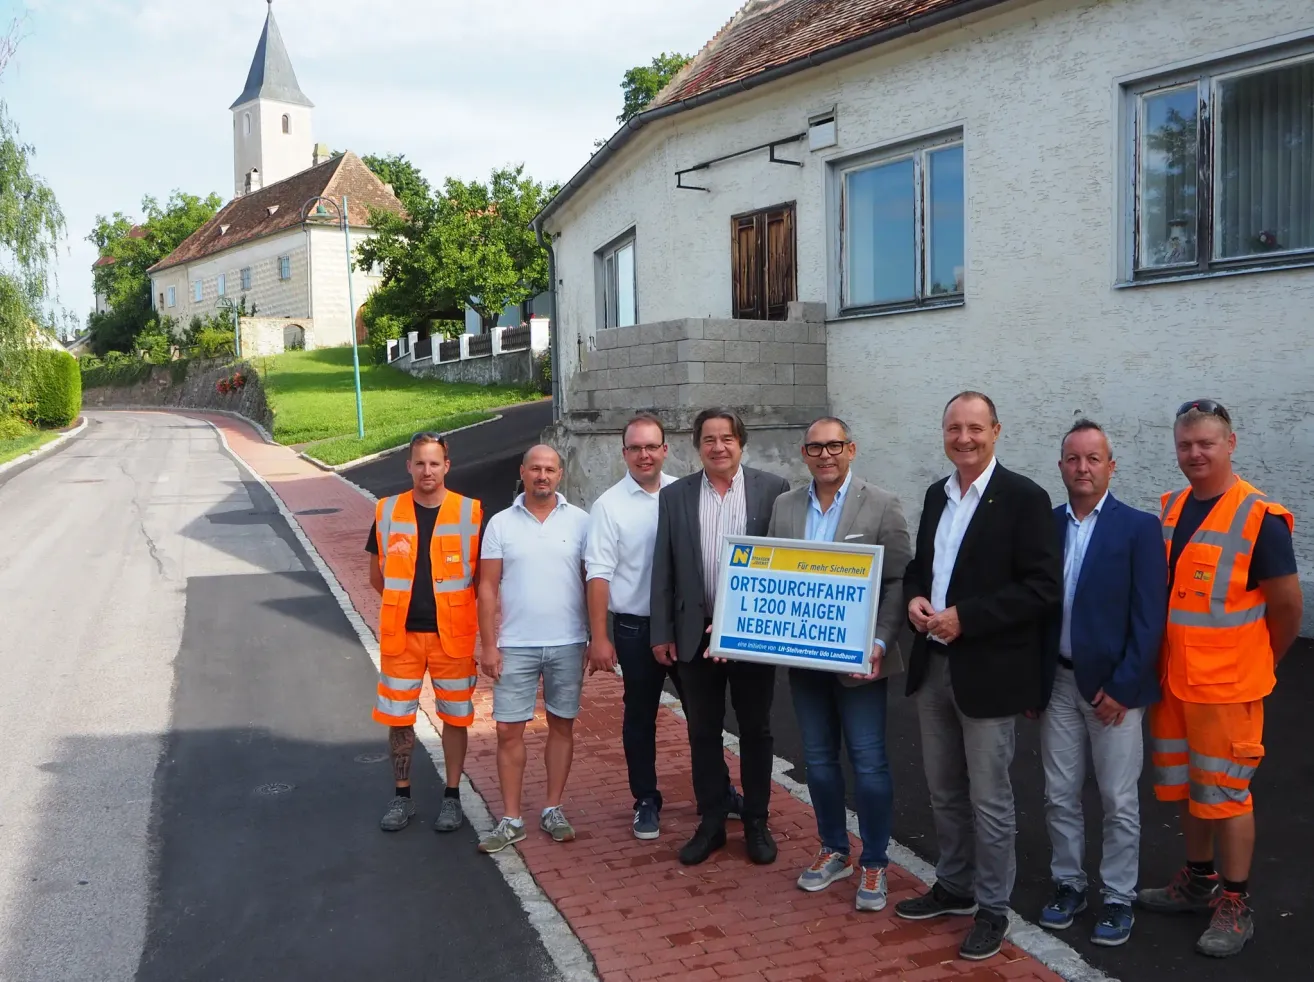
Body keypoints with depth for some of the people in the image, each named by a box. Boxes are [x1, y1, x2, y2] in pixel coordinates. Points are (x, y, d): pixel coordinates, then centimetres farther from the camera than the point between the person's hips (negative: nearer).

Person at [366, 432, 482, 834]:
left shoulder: (470, 512, -5)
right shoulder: (387, 512, 0)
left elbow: (483, 576, 3)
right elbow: (377, 577, 10)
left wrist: (452, 603, 0)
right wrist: (408, 599, 7)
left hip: (452, 634, -1)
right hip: (401, 634, 2)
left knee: (455, 716, 9)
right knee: (398, 718, 10)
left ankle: (452, 796, 24)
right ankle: (402, 796, 27)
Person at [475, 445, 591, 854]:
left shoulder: (580, 521, -1)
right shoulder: (501, 524, 0)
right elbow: (488, 588, 0)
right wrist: (488, 644, -4)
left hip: (568, 643, 0)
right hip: (515, 646, 0)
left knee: (562, 726, 9)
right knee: (509, 730, 3)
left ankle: (553, 810, 23)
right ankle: (511, 819, 14)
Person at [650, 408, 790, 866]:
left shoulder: (773, 489, -3)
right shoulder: (674, 495, 3)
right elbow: (663, 569, 4)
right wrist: (662, 632, 1)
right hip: (696, 633, 2)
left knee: (755, 730, 10)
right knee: (703, 732, 10)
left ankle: (756, 823, 25)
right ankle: (711, 824, 23)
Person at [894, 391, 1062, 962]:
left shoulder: (1023, 498, -12)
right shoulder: (936, 495, 10)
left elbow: (1043, 588, -17)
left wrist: (965, 617, -21)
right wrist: (914, 597, -4)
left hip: (988, 671, -7)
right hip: (933, 665, 7)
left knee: (988, 798, 5)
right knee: (944, 790, 18)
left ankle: (992, 908, 21)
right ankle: (953, 886, 35)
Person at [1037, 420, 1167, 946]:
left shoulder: (1139, 527, -7)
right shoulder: (1045, 525, 3)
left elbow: (1149, 616, -10)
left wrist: (1123, 688, -13)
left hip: (1114, 687, -3)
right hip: (1057, 682, 4)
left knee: (1119, 802, 8)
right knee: (1060, 796, 12)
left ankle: (1119, 898, 22)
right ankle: (1068, 884, 28)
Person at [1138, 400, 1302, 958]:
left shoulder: (1259, 517, -14)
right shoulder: (1171, 510, 5)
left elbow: (1288, 604, -7)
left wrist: (1262, 659, 5)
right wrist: (1159, 660, 10)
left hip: (1226, 686, -6)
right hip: (1172, 679, 6)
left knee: (1225, 792, 4)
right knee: (1184, 787, 17)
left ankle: (1235, 907, 19)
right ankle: (1198, 882, 35)